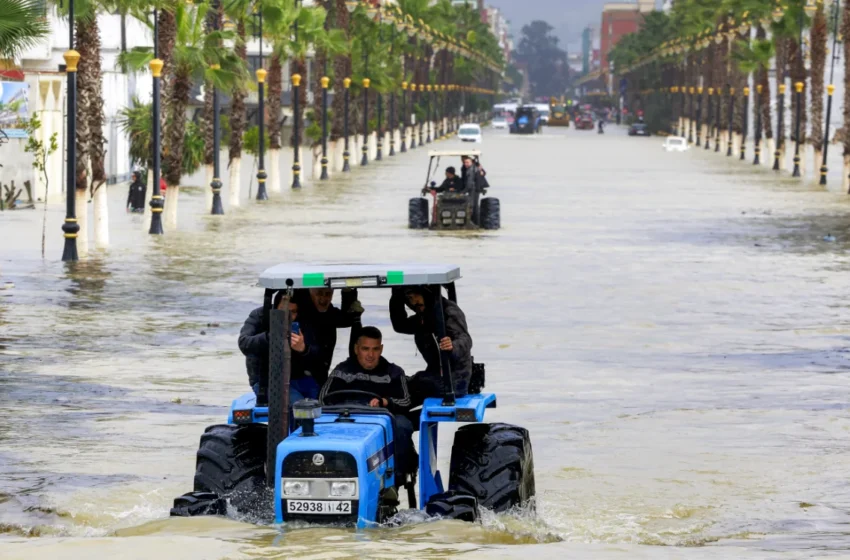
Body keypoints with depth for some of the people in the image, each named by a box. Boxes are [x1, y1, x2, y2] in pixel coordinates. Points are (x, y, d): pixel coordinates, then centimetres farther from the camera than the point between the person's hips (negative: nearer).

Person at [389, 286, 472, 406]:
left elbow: (465, 339, -26)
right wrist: (396, 297, 12)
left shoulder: (449, 311, -12)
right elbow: (400, 325, 25)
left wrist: (453, 346, -51)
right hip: (436, 376, 10)